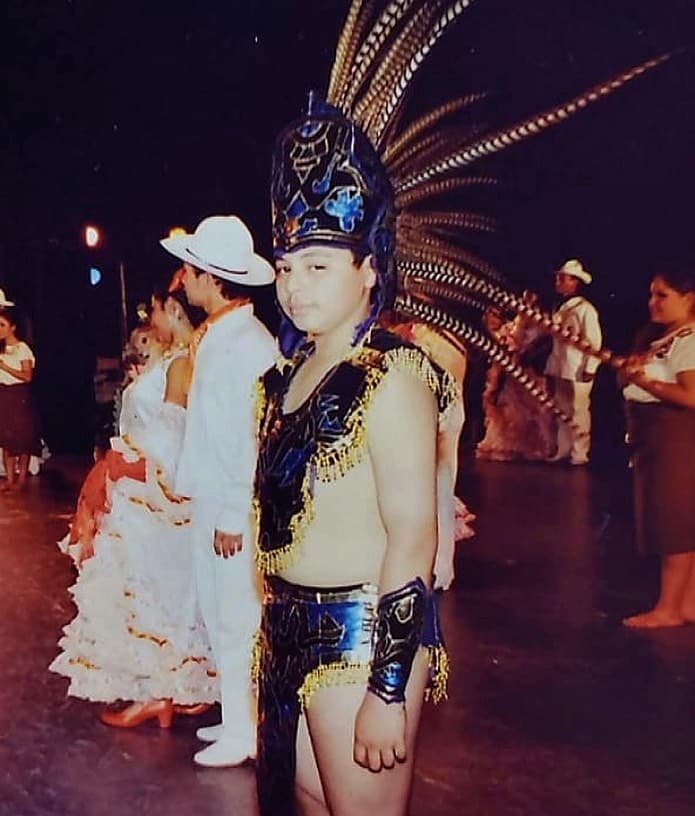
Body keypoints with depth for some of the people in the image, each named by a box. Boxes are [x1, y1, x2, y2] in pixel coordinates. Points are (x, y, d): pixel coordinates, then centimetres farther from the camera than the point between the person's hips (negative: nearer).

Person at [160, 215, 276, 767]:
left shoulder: (247, 344, -19)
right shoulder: (215, 337, 9)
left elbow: (253, 437, -22)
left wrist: (232, 516, -19)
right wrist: (212, 508, 11)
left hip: (234, 509, -9)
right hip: (211, 500, 9)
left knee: (237, 620, 4)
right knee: (222, 617, 19)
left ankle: (245, 731, 21)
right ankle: (237, 718, 34)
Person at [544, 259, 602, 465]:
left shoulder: (585, 309, -8)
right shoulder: (559, 308, 14)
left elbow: (594, 341, -11)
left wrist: (590, 369, -16)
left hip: (577, 371, -7)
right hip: (558, 369, 8)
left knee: (578, 414, -2)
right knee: (562, 412, 13)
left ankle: (579, 454, 5)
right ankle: (562, 451, 21)